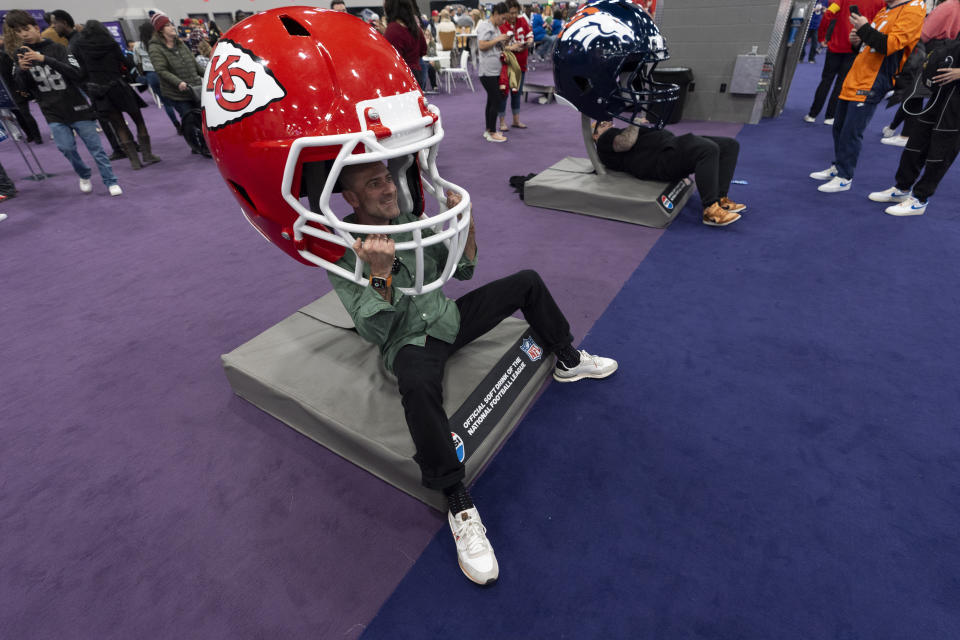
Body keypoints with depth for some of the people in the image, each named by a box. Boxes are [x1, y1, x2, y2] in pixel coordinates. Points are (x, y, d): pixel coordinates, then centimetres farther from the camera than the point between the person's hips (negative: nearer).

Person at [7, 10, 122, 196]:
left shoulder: (56, 48, -2)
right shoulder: (21, 55, 8)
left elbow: (77, 74, -15)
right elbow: (22, 87, 6)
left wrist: (46, 59, -24)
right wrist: (21, 70, -14)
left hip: (76, 107, -2)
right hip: (53, 112, 3)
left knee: (95, 146, -1)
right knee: (66, 147, -9)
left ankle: (111, 182, 8)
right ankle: (84, 176, 15)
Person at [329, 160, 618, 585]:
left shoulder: (408, 223, 0)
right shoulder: (343, 254, -16)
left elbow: (462, 270, 8)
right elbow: (373, 332, -23)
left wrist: (466, 224, -9)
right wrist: (381, 273, -37)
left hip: (451, 317, 7)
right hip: (411, 341, -6)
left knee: (527, 282, 5)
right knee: (418, 385, -42)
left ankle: (568, 361, 23)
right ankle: (459, 505, -26)